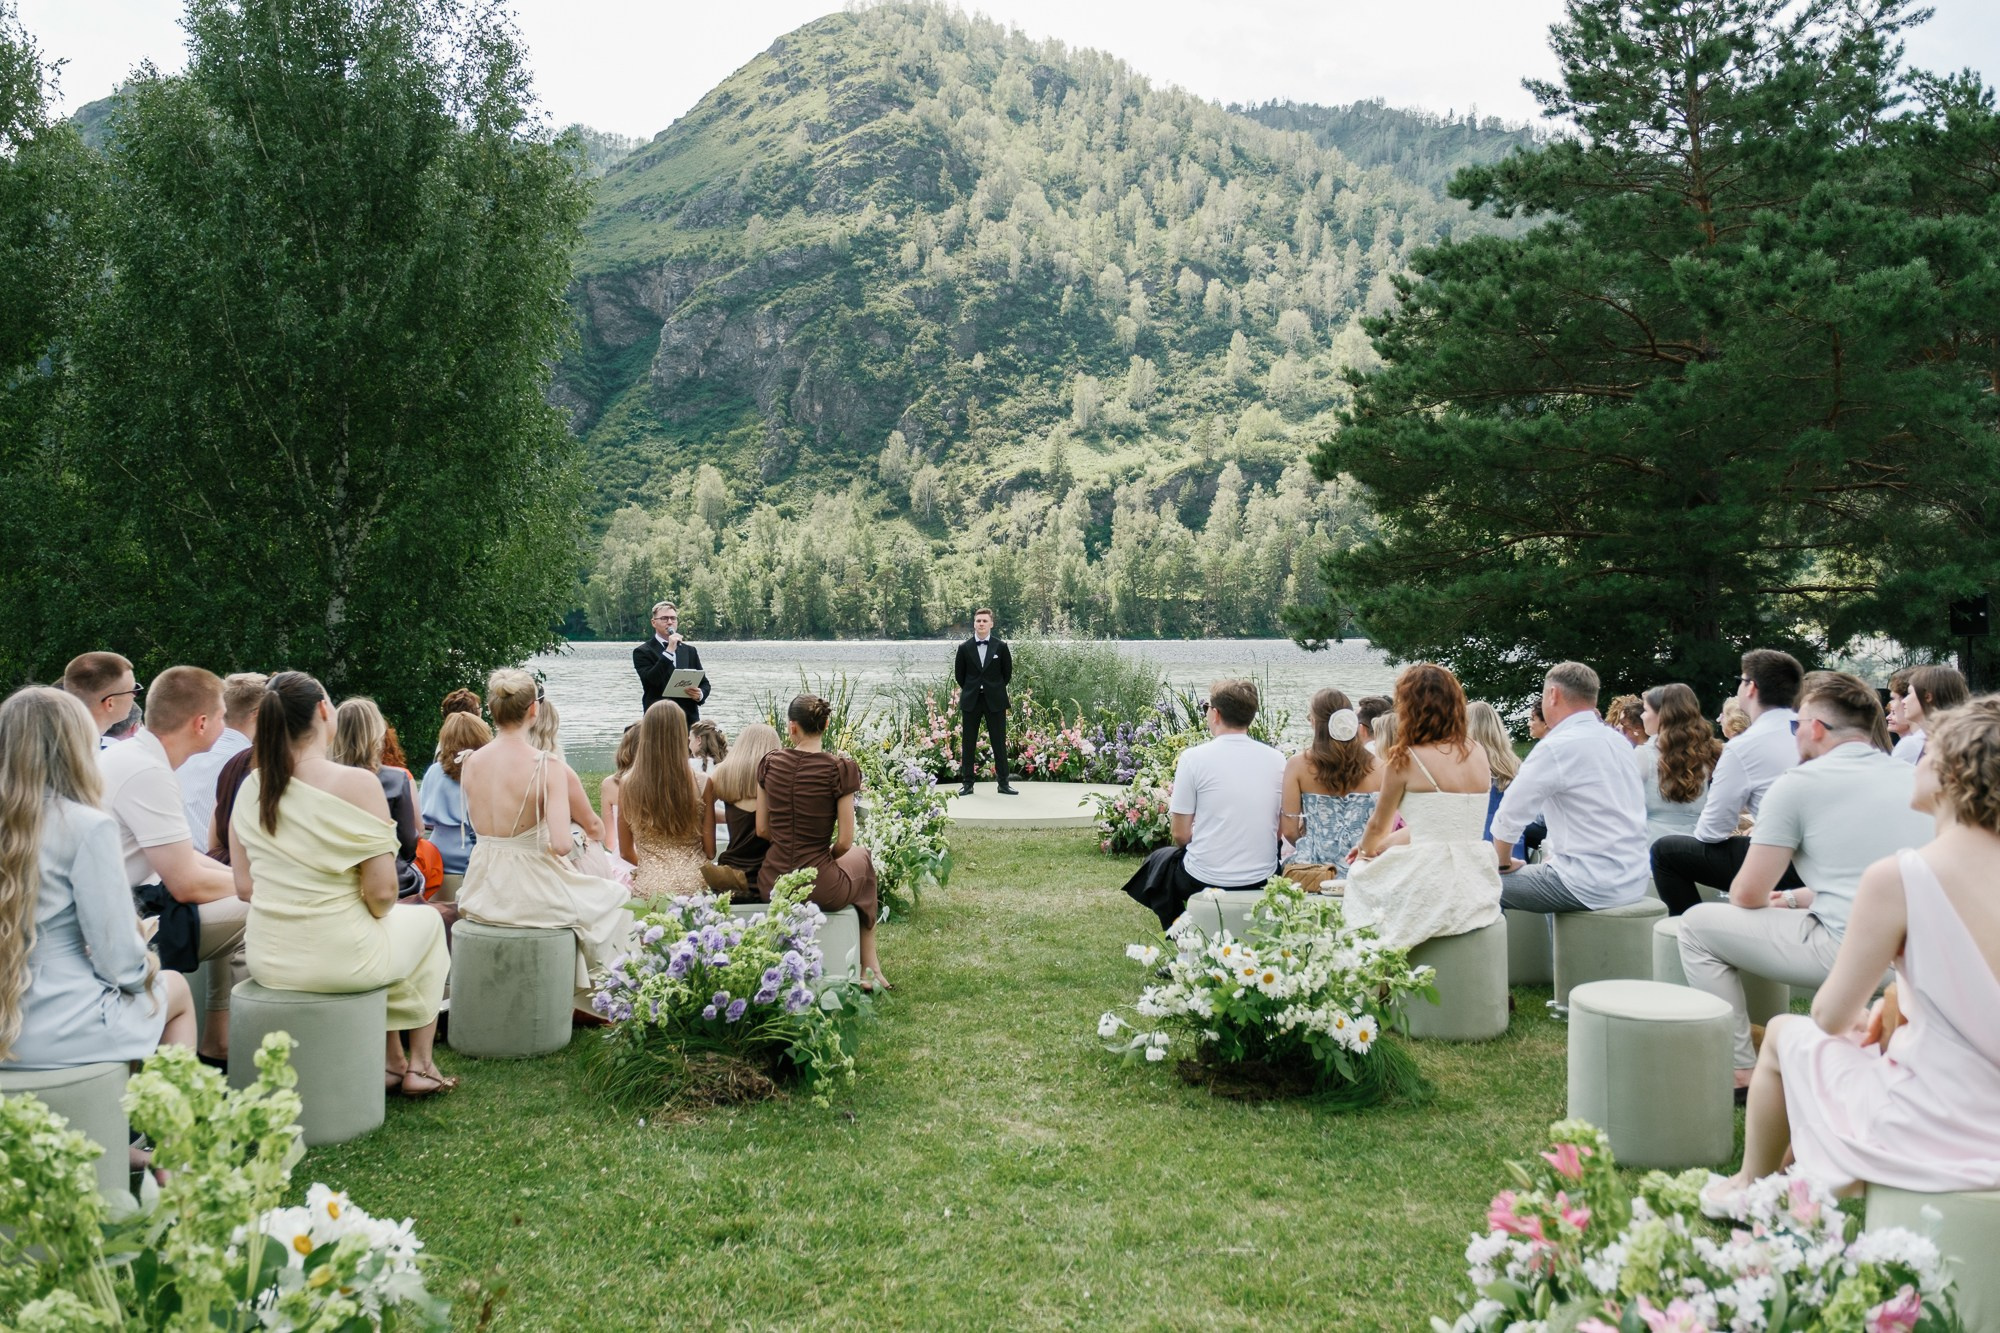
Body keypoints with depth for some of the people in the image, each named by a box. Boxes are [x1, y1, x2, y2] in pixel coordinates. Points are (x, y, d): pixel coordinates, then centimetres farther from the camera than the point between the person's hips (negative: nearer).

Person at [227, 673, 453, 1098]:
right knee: (426, 921, 28)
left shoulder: (252, 786, -2)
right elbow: (382, 893, -17)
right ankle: (421, 1065, 33)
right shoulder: (358, 783, -19)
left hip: (268, 962, 6)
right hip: (340, 959, -6)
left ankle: (390, 1060, 42)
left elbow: (244, 885, 4)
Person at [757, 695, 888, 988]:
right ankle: (869, 966, 37)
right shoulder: (840, 769, -13)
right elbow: (844, 842, -11)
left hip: (772, 886, 4)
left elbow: (762, 830, 2)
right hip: (819, 889, -4)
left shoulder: (770, 762, -3)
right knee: (861, 857, 33)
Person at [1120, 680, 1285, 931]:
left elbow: (1181, 836, -8)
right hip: (1262, 879, 4)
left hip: (1205, 879, -4)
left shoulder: (1194, 757, -12)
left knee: (1160, 860, 28)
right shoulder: (1277, 759, -3)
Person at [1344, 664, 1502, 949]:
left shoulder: (1404, 759, -8)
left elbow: (1378, 825, 7)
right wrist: (1381, 846, 28)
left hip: (1432, 892, -6)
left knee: (1361, 875, 18)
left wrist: (1367, 850, 29)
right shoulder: (1478, 754, 9)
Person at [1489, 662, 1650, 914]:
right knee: (1547, 871, 33)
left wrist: (1504, 863, 7)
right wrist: (1558, 856, 24)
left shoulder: (1557, 747, -14)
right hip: (1633, 880, 8)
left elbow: (1509, 816, -10)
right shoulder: (1618, 741, 10)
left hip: (1592, 886, -8)